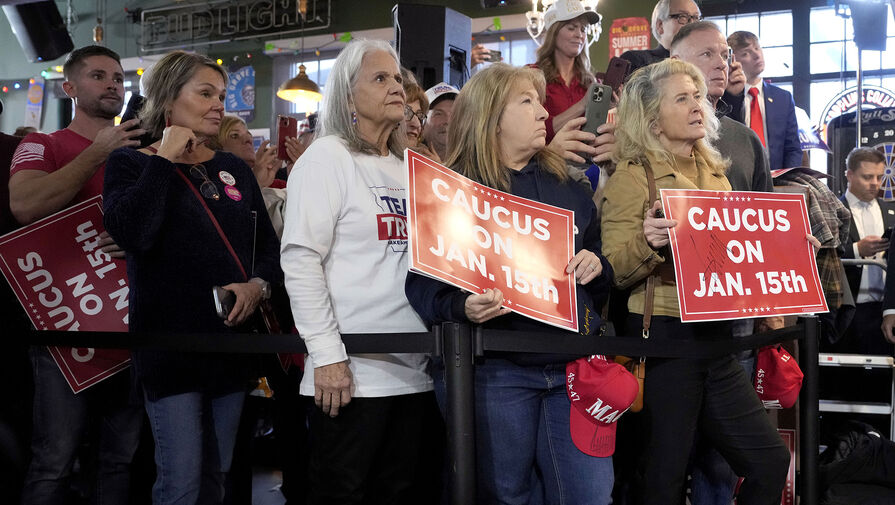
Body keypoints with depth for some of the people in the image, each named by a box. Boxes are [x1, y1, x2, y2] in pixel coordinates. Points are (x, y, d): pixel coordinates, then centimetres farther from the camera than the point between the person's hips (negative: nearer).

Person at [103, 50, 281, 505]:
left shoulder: (235, 170, 14)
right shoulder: (131, 165, 0)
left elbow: (269, 245, 15)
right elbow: (132, 232, -21)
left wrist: (259, 285, -6)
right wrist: (166, 157, -12)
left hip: (234, 337, 5)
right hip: (172, 343, -5)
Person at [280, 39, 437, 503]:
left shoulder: (406, 167, 17)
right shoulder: (327, 157, -3)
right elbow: (300, 260, -11)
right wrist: (327, 356, -16)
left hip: (413, 371, 7)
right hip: (352, 373, -6)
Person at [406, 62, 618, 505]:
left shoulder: (567, 188, 17)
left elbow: (600, 288, 25)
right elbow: (423, 285, -6)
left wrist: (596, 267, 2)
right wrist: (463, 306, -25)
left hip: (573, 365, 4)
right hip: (495, 368, -4)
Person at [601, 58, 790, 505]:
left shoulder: (714, 172, 14)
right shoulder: (634, 175, -6)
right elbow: (614, 272, -12)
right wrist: (647, 244, -31)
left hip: (715, 335, 7)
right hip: (663, 337, -7)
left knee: (771, 464, 8)